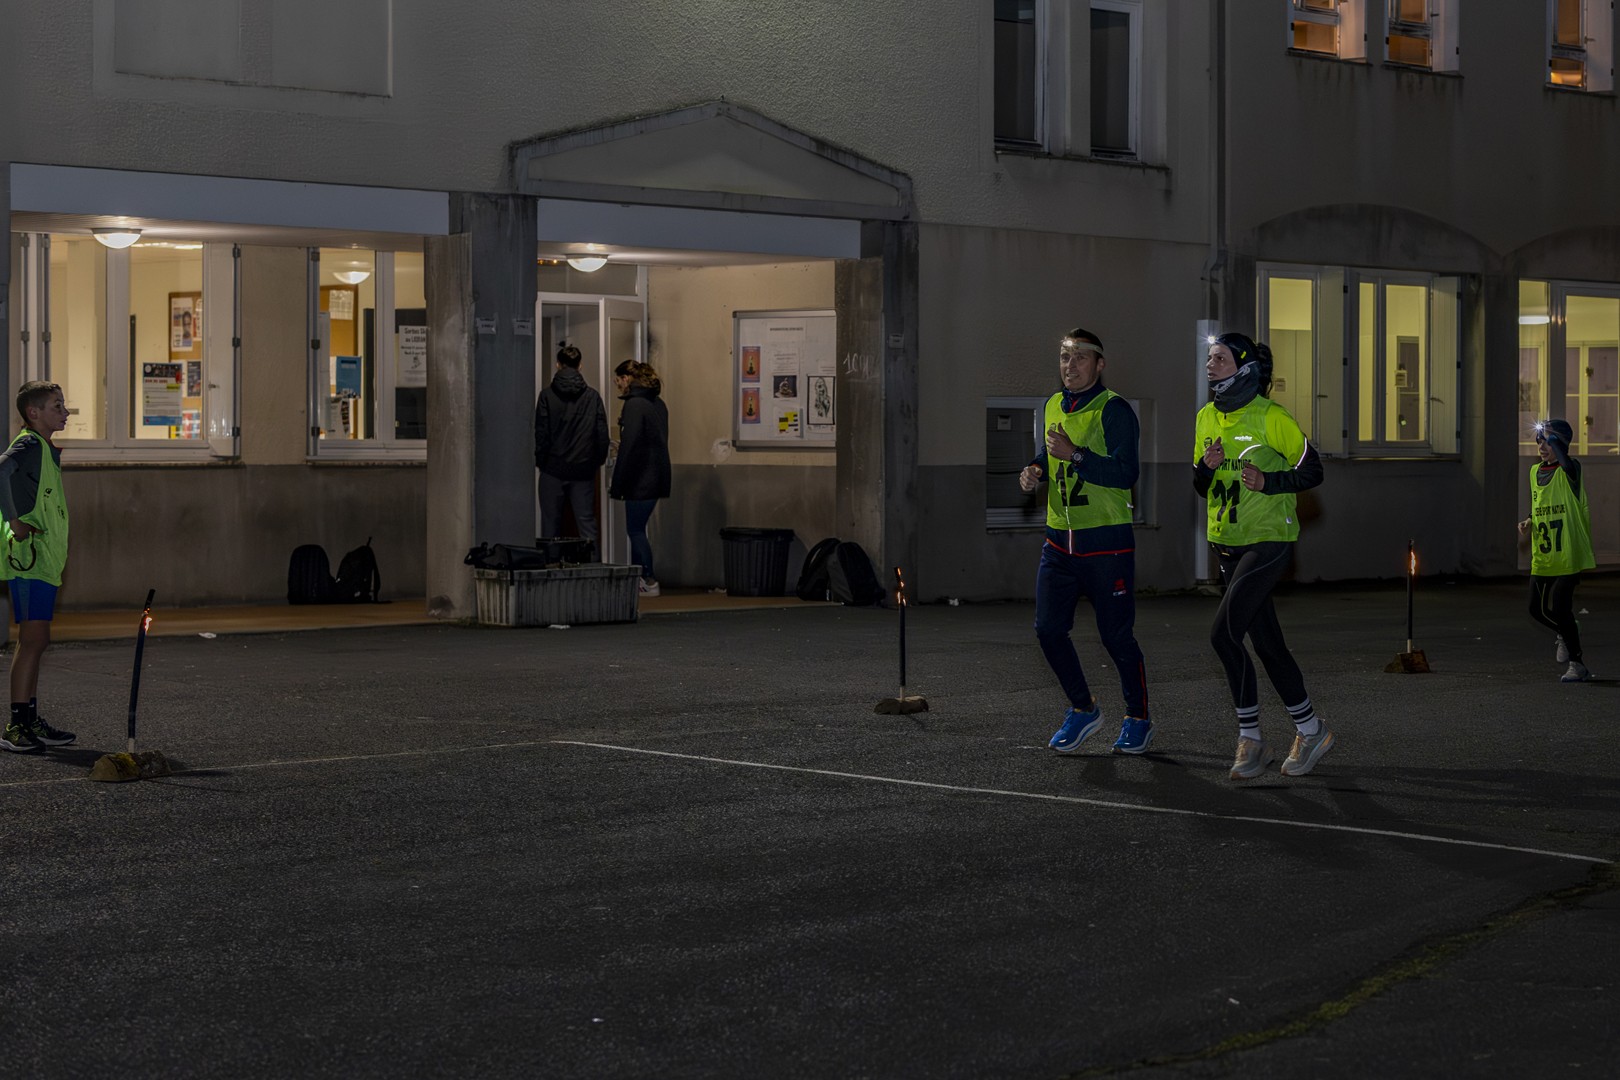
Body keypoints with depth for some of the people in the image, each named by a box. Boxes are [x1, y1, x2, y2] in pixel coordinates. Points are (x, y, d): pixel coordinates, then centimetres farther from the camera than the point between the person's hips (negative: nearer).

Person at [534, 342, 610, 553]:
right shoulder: (592, 396, -1)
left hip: (554, 469, -1)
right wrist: (597, 461, 11)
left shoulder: (547, 395, -6)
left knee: (551, 522, 6)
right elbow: (602, 434, -1)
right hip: (584, 470, 1)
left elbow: (541, 433, -6)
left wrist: (540, 461, 6)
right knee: (587, 521, 4)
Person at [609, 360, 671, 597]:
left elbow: (629, 447, -18)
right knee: (637, 530, 14)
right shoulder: (658, 404, 13)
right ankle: (637, 578, 16)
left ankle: (649, 582, -1)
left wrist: (617, 485, -14)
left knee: (636, 530, -2)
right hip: (657, 478, 9)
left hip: (640, 479, -9)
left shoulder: (634, 405, -14)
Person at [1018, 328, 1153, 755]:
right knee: (1049, 629, 1)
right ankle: (1083, 710, 19)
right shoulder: (1054, 407, 11)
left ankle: (1138, 719, 18)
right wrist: (1035, 471, 6)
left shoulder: (1114, 410, -11)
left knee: (1116, 636, 0)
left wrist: (1075, 455, -28)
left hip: (1107, 543, -6)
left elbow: (1126, 473, -21)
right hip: (1060, 541, 6)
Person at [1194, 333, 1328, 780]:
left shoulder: (1270, 417, -12)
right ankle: (1310, 729, 22)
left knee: (1224, 632, -16)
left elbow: (1312, 470, -7)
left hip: (1268, 540, -7)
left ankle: (1250, 738, -4)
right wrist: (1205, 467, -8)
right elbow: (1201, 488, 14)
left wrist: (1268, 482, -22)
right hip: (1228, 543, 7)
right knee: (1266, 642, 10)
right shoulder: (1207, 418, 7)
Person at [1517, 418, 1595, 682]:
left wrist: (1551, 435, -26)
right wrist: (1528, 523, 4)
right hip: (1541, 557, 7)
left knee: (1559, 608, -12)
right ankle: (1567, 634, 39)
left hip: (1569, 554, -7)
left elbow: (1564, 459, -36)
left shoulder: (1569, 471, -10)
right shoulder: (1535, 472, 10)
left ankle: (1577, 665, 1)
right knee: (1537, 609, 9)